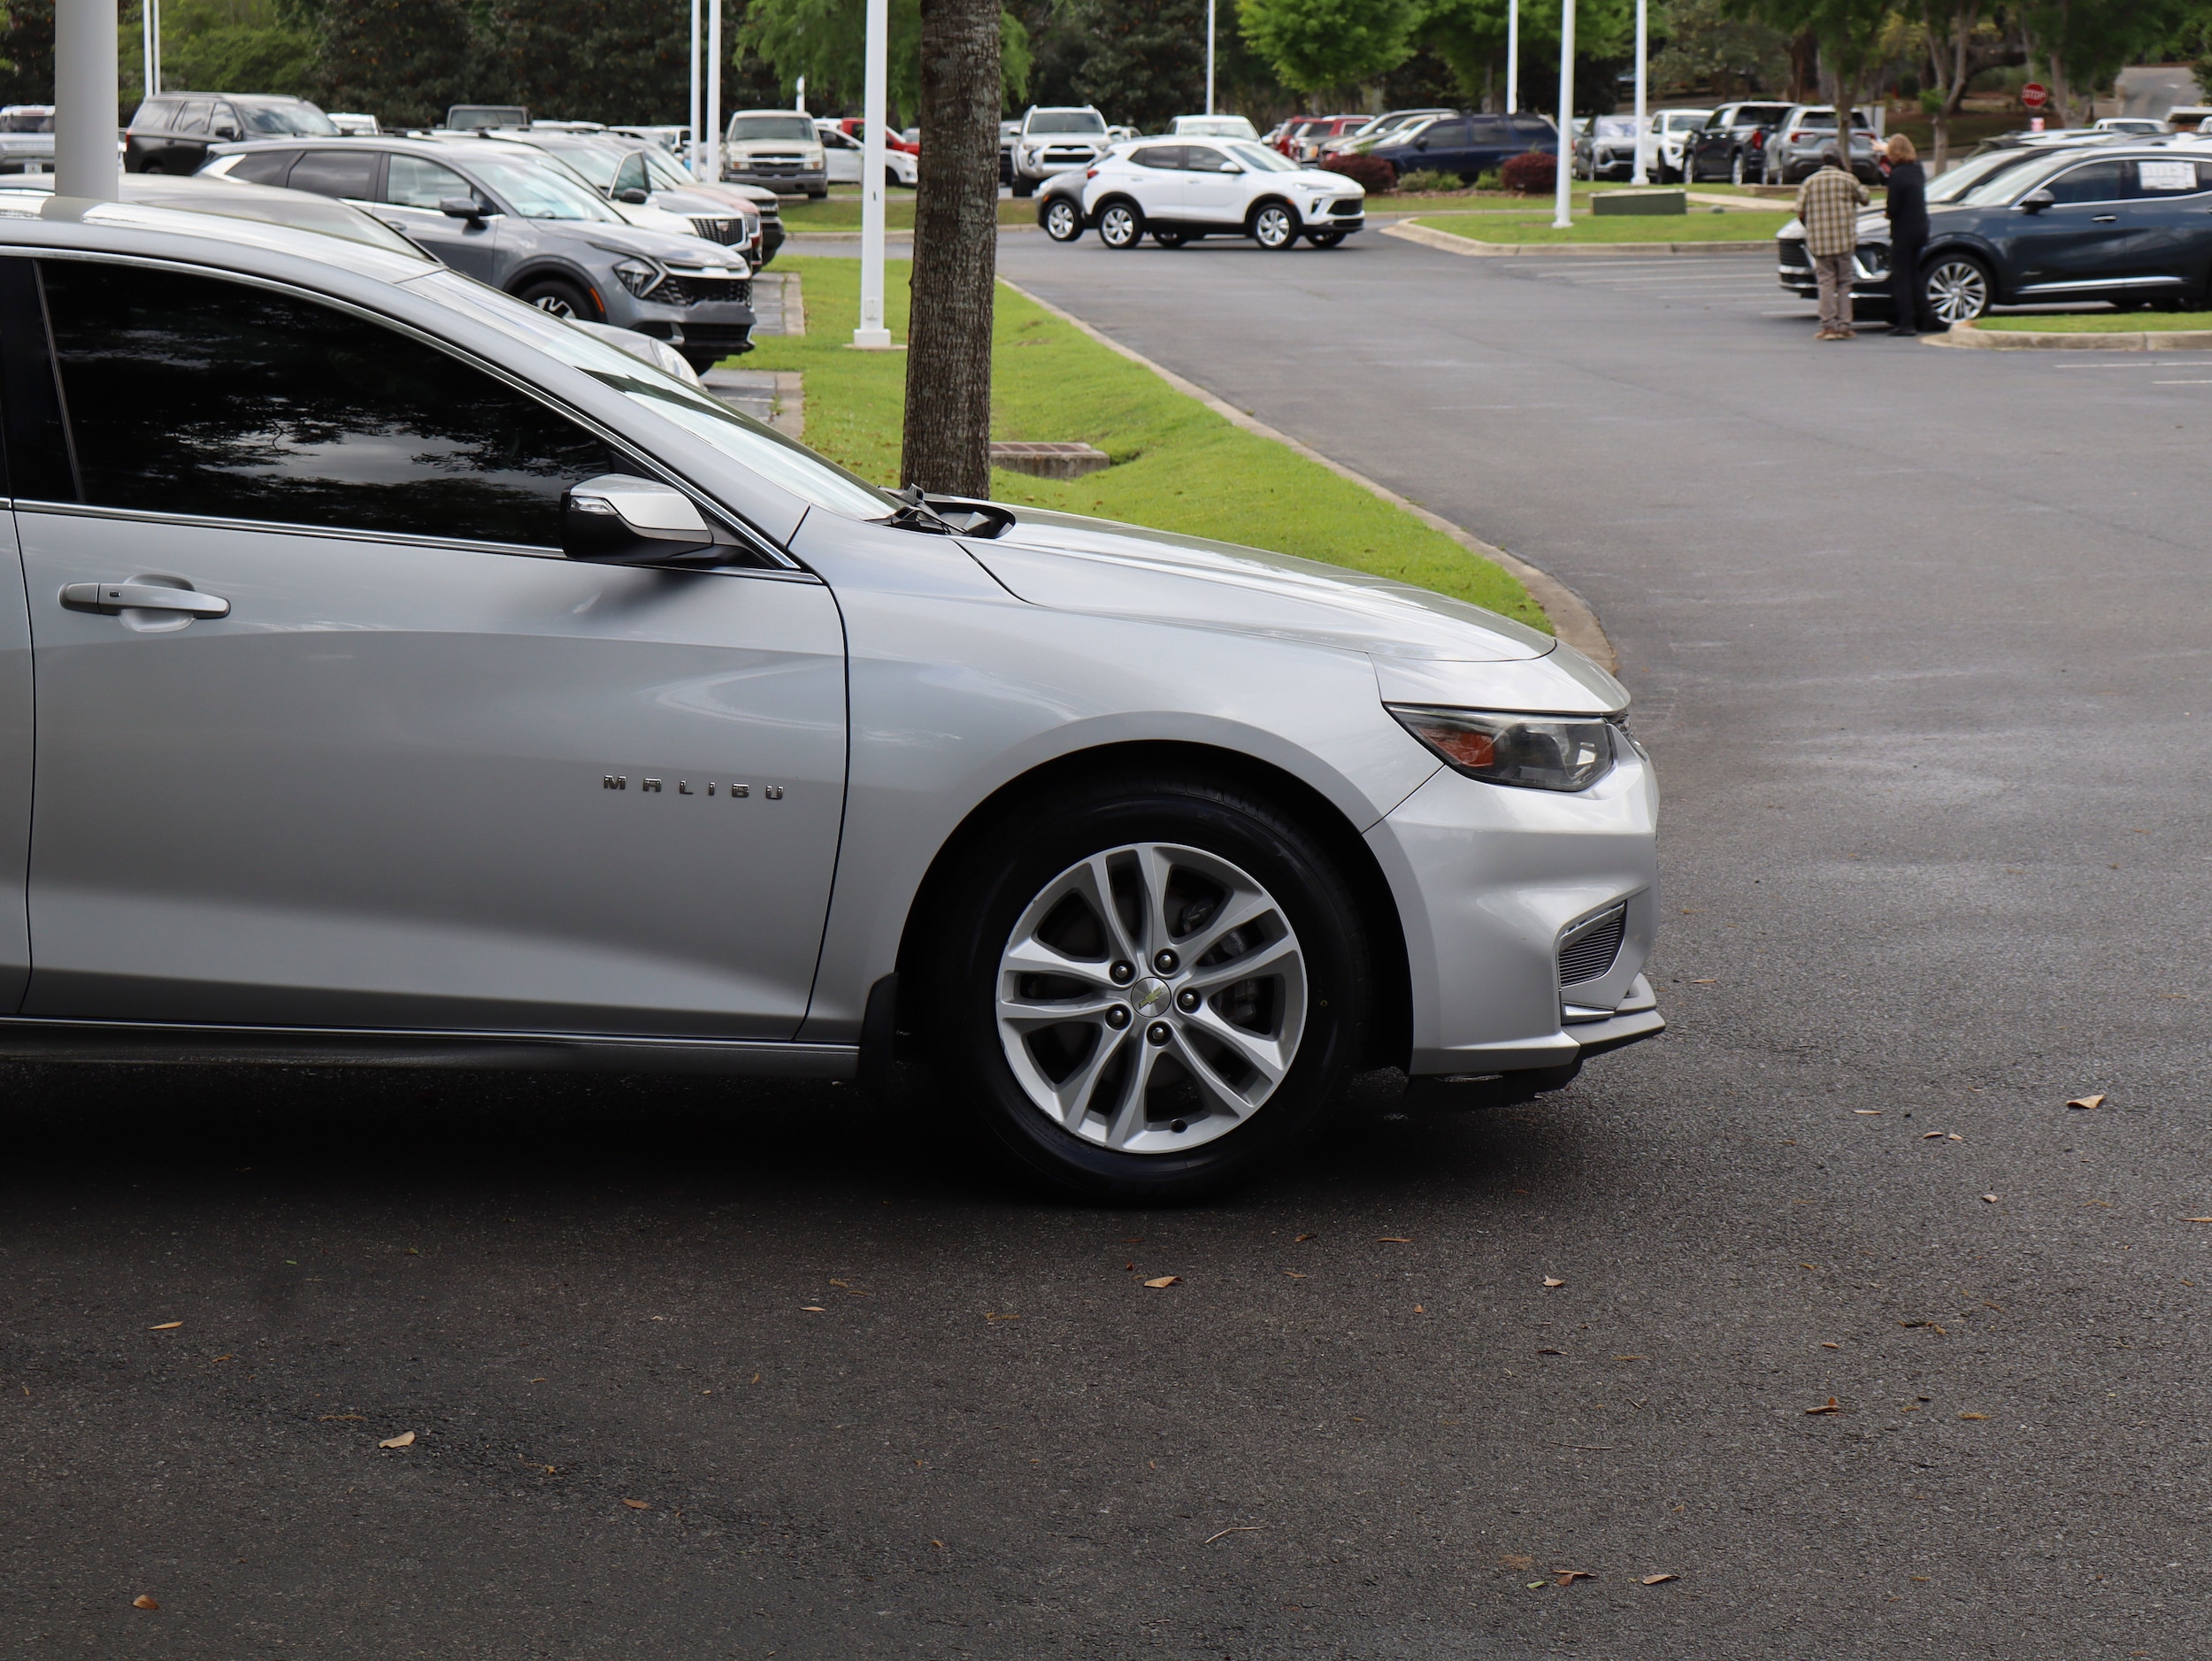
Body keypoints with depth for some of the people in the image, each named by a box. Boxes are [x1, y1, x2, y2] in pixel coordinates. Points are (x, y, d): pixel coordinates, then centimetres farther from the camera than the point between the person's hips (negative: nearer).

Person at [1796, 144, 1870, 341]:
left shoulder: (1809, 182, 3)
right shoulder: (1847, 180, -1)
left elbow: (1800, 212, 0)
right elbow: (1865, 199, 8)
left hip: (1819, 242, 1)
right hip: (1844, 241, -1)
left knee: (1826, 283, 2)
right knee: (1844, 283, 8)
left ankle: (1828, 326, -7)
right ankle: (1844, 325, 4)